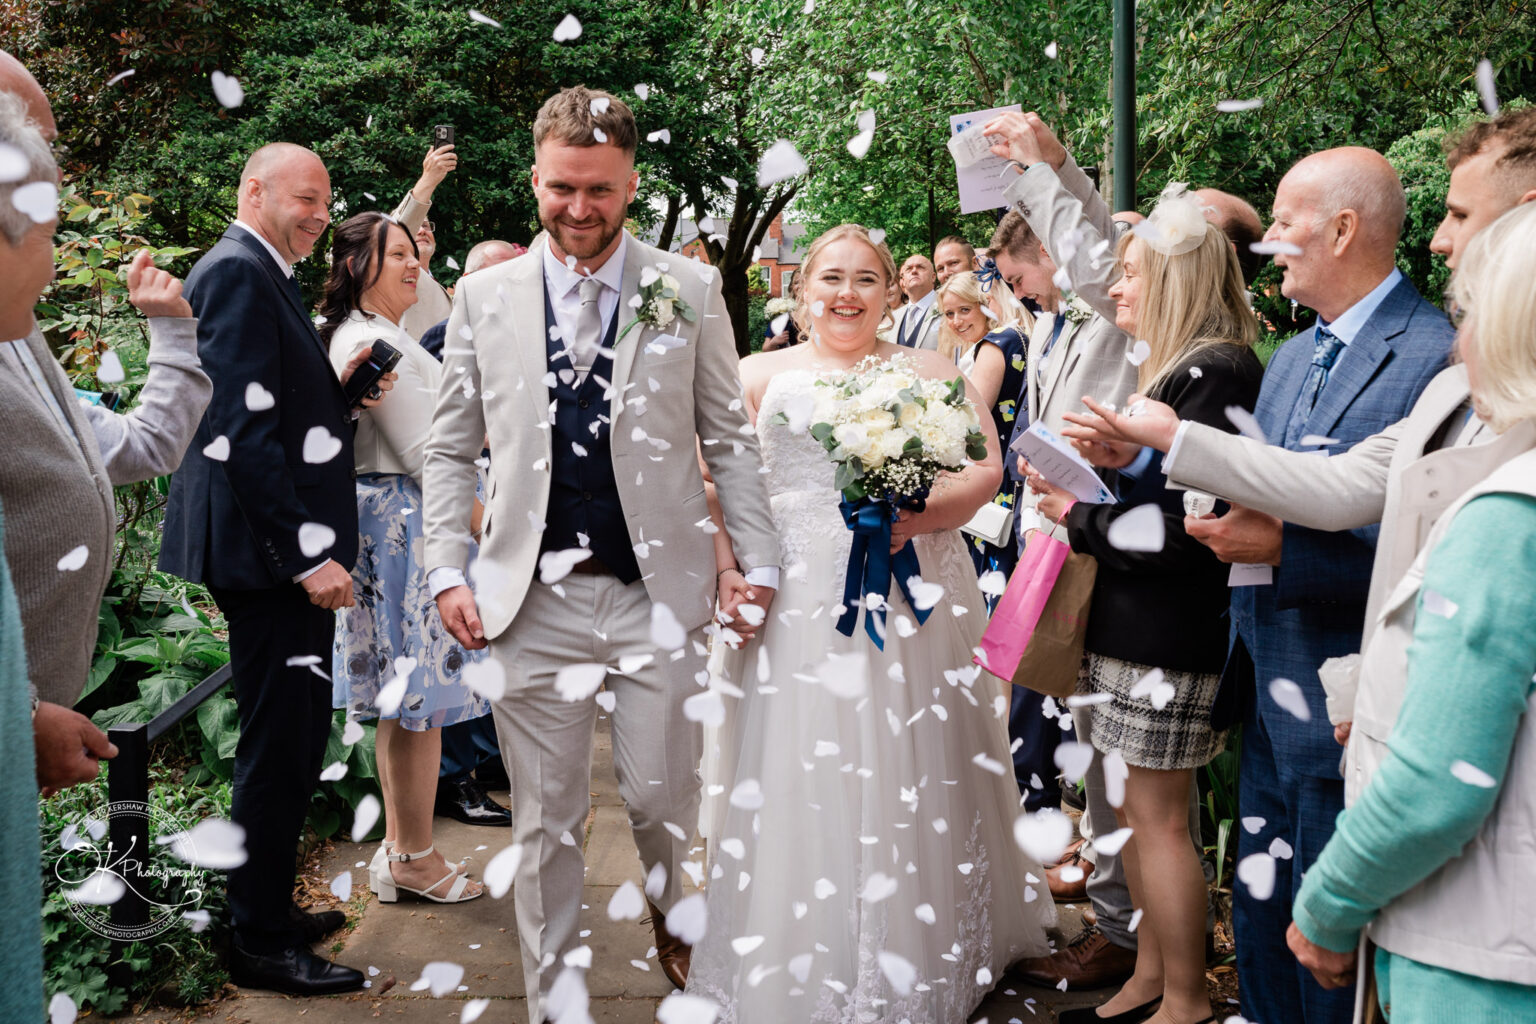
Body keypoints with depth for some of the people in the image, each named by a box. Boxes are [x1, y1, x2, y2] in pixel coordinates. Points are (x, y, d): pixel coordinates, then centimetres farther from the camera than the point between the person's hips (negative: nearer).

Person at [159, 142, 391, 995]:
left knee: (285, 740, 18)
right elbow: (244, 430, -22)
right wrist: (305, 553, -23)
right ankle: (261, 943, 9)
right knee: (281, 743, -3)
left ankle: (269, 910, 31)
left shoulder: (261, 275, 18)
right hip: (271, 550, -11)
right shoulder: (238, 272, -14)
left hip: (280, 550, 11)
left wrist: (337, 388, 7)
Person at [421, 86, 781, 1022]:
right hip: (533, 596, 1)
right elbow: (451, 450, 9)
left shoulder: (690, 291, 3)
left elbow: (729, 440, 6)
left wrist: (760, 561, 0)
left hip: (659, 593, 0)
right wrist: (448, 570, -1)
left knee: (663, 799, 8)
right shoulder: (484, 296, 5)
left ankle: (669, 914, 41)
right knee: (546, 823, 8)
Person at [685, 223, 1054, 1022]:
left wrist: (913, 515, -16)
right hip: (794, 608, 0)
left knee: (911, 784, 3)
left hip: (909, 593, 0)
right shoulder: (762, 375, 11)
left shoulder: (928, 372, 11)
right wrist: (730, 573, -11)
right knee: (797, 777, 2)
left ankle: (918, 957, 19)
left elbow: (985, 468, 1)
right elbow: (720, 482, 4)